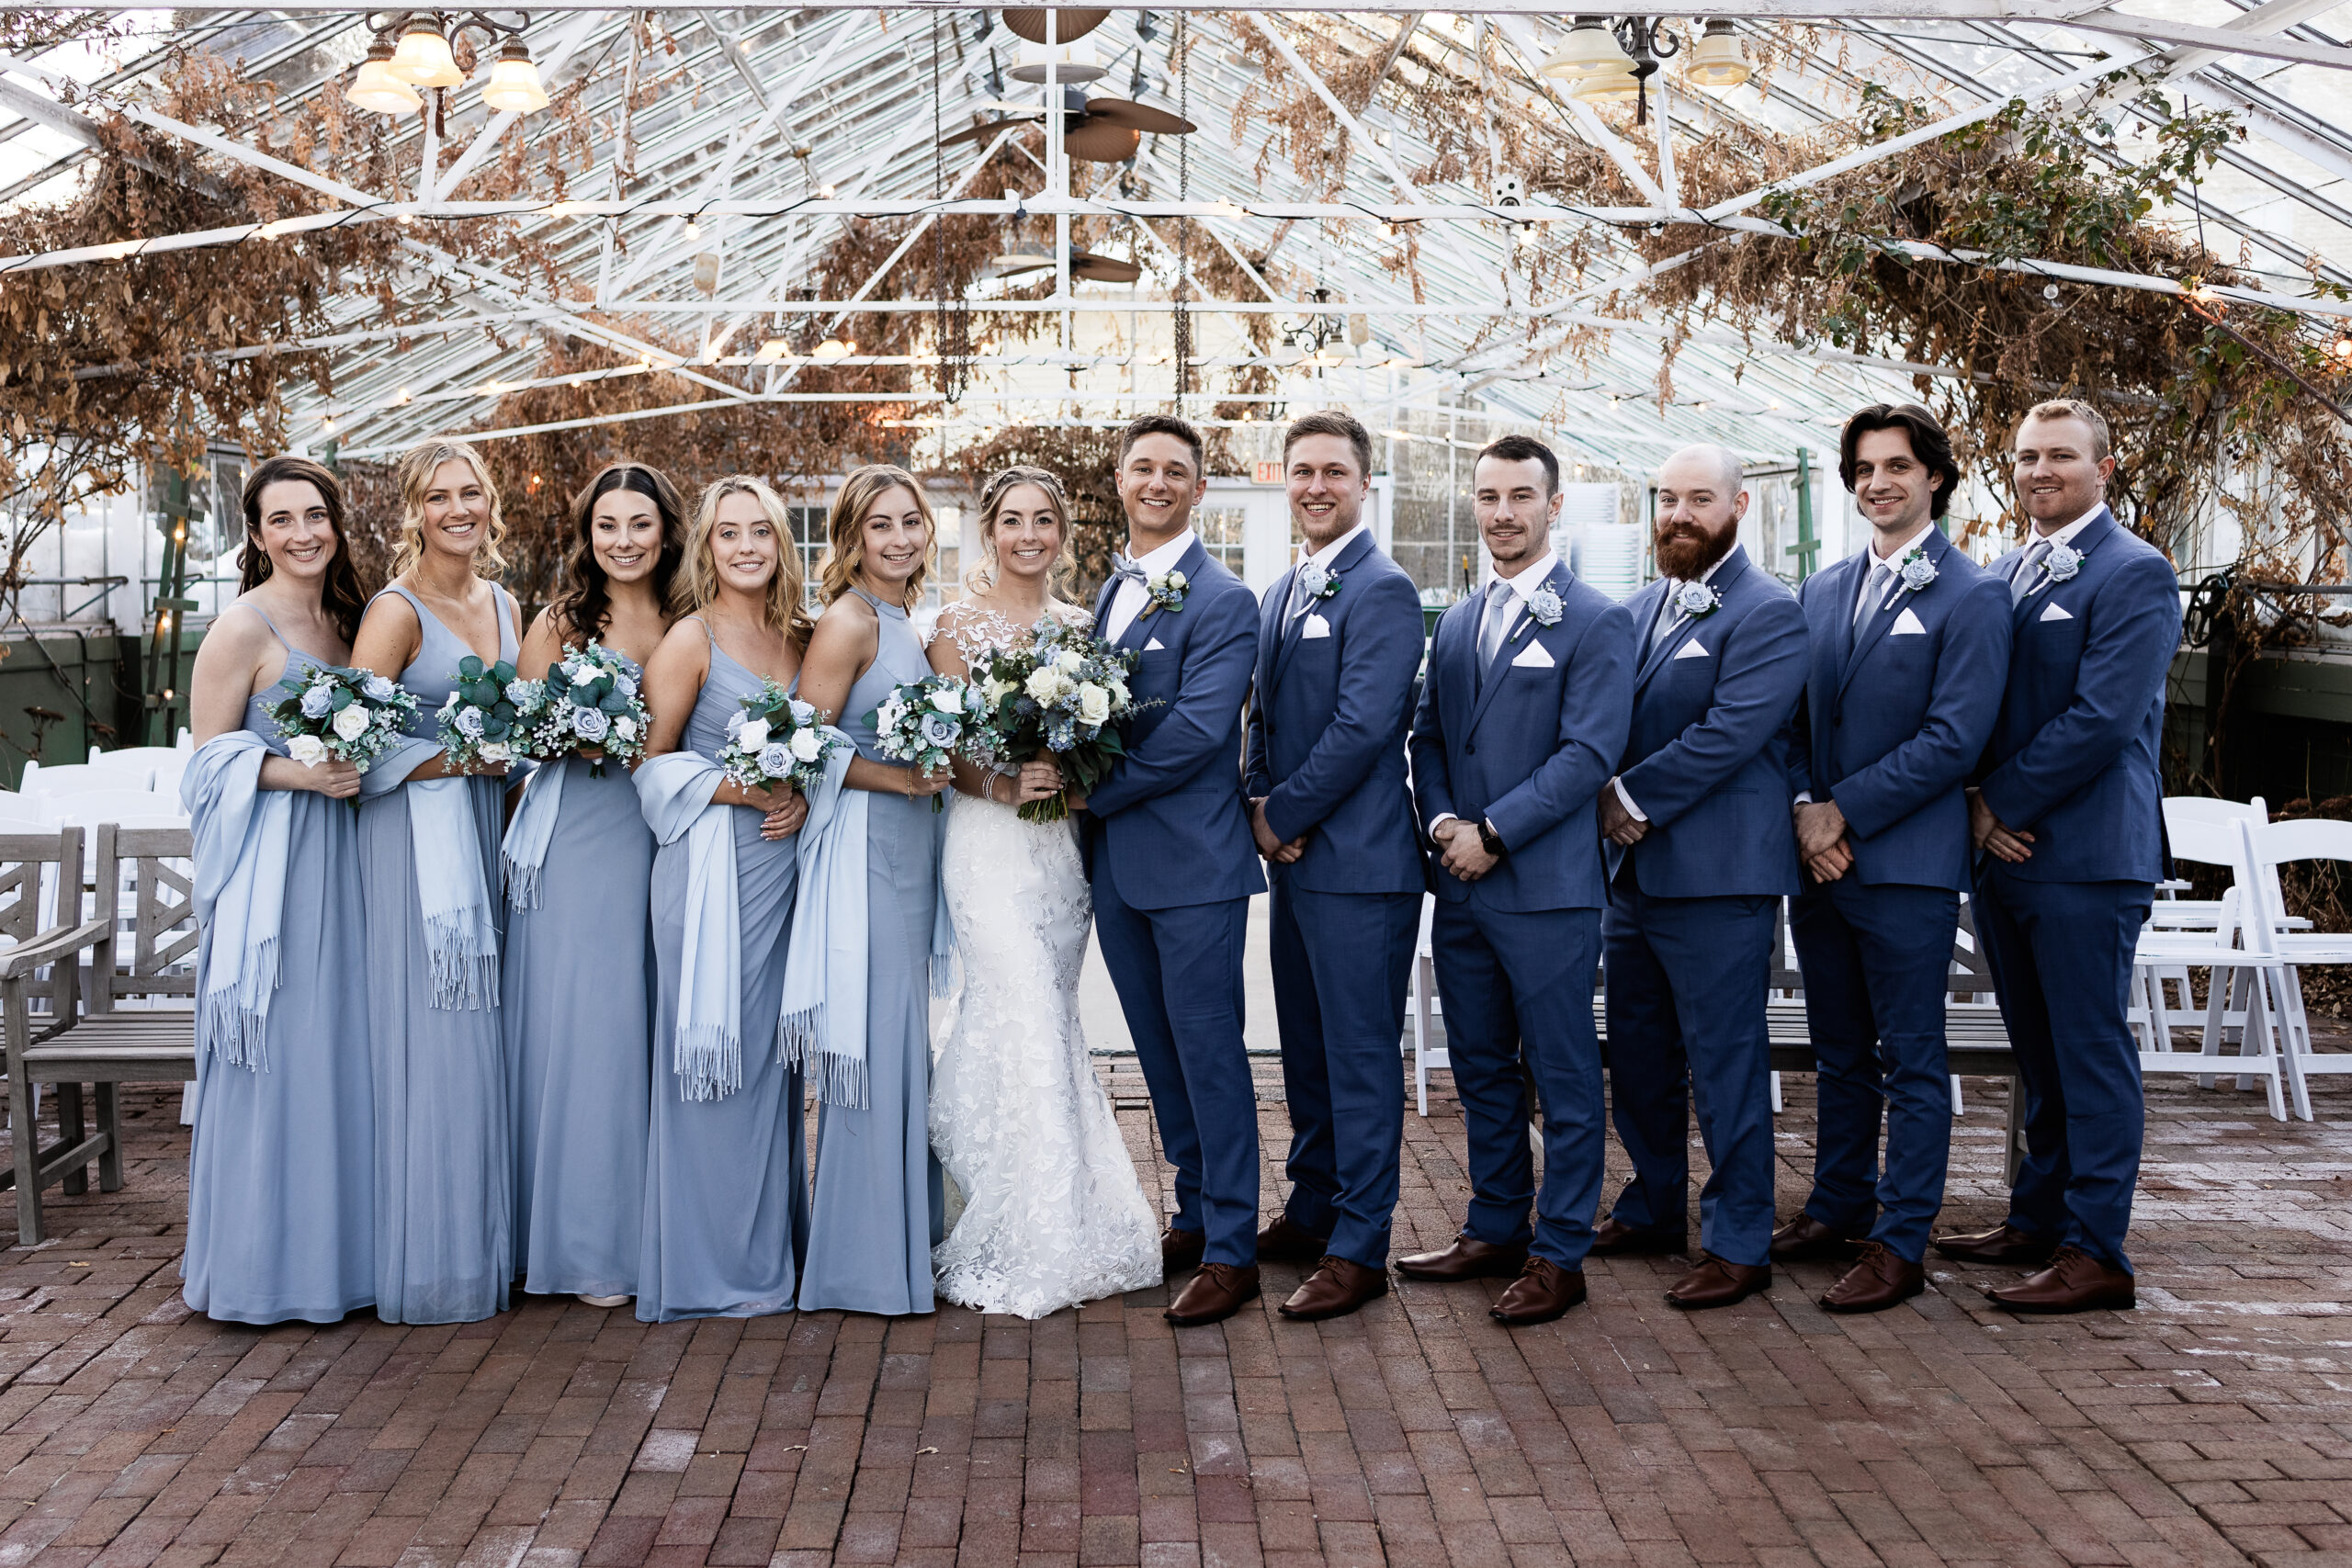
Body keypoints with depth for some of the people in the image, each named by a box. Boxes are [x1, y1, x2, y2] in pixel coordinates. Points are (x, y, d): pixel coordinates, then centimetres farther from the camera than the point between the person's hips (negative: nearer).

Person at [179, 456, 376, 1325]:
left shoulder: (342, 620, 14)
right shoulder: (242, 628, -8)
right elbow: (211, 757, -9)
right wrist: (295, 774, -21)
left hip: (338, 855, 7)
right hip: (271, 863, -7)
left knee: (342, 1047, 9)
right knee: (278, 1052, -4)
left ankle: (337, 1247, 19)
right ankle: (265, 1265, 6)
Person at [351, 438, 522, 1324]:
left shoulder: (505, 607, 13)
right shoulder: (397, 611, -8)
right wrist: (465, 760, -15)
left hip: (484, 830, 7)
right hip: (415, 839, -6)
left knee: (482, 1041, 9)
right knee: (432, 1045, -4)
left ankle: (485, 1246, 18)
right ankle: (431, 1265, 5)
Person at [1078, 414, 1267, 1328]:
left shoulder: (1222, 600, -10)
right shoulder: (1110, 591, 15)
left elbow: (1196, 731, -19)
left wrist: (1088, 787, -17)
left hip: (1194, 860, -7)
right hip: (1117, 863, 8)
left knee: (1208, 1052, -3)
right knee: (1161, 1050, 15)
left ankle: (1231, 1250, 4)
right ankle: (1195, 1213, 28)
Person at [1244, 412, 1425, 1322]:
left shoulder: (1382, 591, -12)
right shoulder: (1281, 593, 16)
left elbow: (1363, 726, -19)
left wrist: (1284, 817, -12)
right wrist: (1258, 804, 1)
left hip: (1358, 861, -9)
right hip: (1293, 859, 9)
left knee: (1360, 1052, -2)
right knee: (1305, 1046, 17)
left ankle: (1359, 1248, 4)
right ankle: (1312, 1211, 29)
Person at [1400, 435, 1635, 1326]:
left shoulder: (1595, 623, -5)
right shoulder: (1455, 626, 15)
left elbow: (1589, 753, -13)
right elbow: (1428, 739, 15)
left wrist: (1492, 832, -15)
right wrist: (1442, 822, -4)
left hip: (1547, 886, -6)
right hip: (1461, 887, 7)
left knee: (1564, 1076, 2)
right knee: (1481, 1071, 14)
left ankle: (1558, 1254, 11)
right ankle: (1496, 1229, 27)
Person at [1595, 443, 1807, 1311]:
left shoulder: (1768, 614, -9)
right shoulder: (1636, 610, 15)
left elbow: (1731, 733, -18)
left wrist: (1632, 796, -14)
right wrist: (1613, 810, -2)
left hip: (1718, 875, -8)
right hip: (1631, 871, 8)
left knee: (1724, 1060, -2)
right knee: (1637, 1053, 16)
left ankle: (1738, 1242, 8)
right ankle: (1654, 1210, 31)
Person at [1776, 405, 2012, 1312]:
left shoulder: (1972, 598, -6)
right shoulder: (1820, 593, 13)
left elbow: (1954, 738, -13)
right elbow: (1793, 719, 13)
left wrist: (1843, 812, -14)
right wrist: (1805, 811, -5)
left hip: (1907, 862, -6)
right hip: (1817, 860, 6)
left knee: (1910, 1060, 1)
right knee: (1840, 1055, 15)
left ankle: (1900, 1244, 6)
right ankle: (1838, 1209, 27)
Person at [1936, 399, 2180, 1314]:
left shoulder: (2133, 573, -7)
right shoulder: (2000, 576, 17)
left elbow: (2102, 719, -16)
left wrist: (2001, 804, -12)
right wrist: (1979, 808, 0)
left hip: (2085, 854, -7)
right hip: (2004, 851, 7)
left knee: (2090, 1054, -3)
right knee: (2039, 1057, 15)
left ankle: (2094, 1252, 2)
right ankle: (2037, 1222, 24)